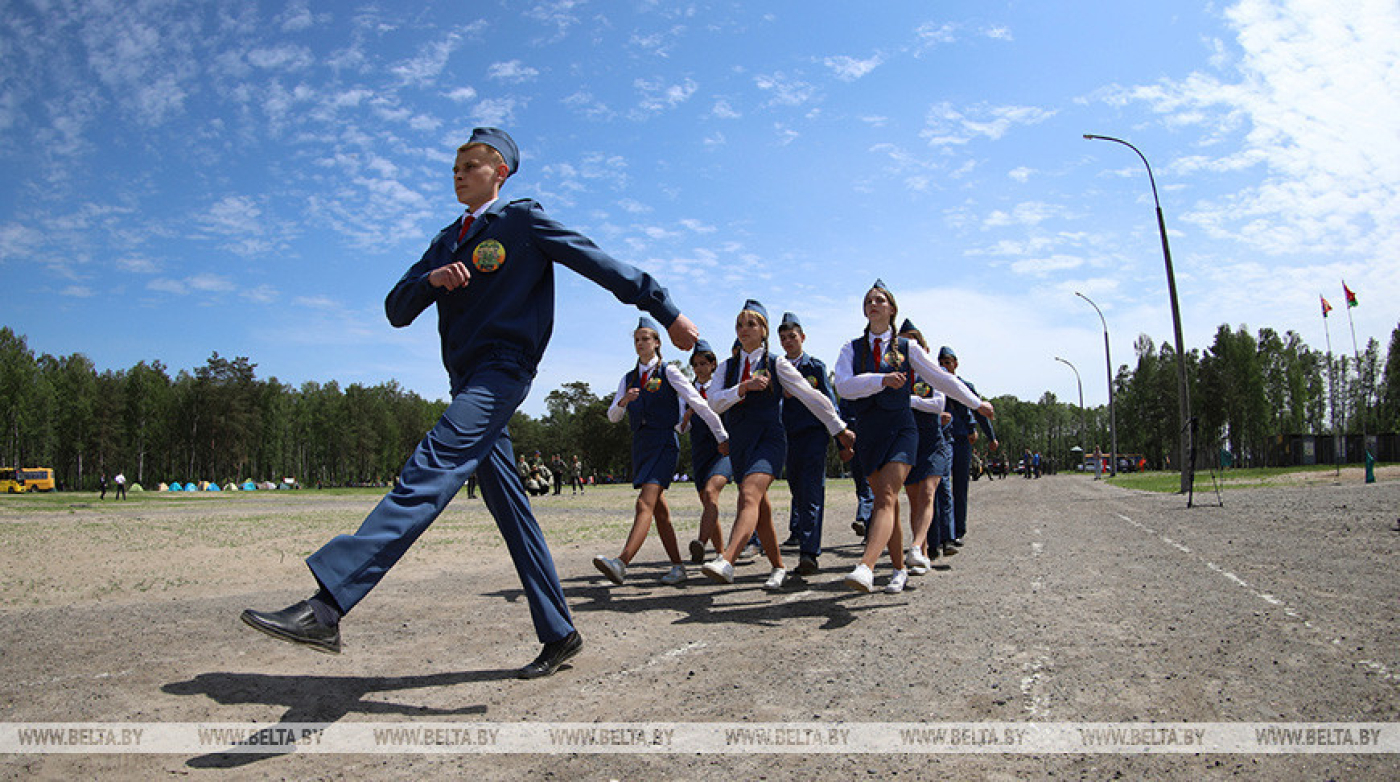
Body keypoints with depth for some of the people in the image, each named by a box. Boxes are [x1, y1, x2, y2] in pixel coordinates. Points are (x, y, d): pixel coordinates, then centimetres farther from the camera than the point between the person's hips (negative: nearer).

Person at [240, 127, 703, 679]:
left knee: (428, 474, -25)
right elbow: (396, 311, 15)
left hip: (501, 370, -8)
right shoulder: (448, 241, 23)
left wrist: (666, 311, -4)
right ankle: (559, 636, 13)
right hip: (466, 381, 8)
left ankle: (325, 607, -36)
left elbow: (601, 264, 0)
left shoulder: (523, 220, 4)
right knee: (510, 509, 6)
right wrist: (431, 280, -6)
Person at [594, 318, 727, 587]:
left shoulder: (669, 372, 0)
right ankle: (677, 567, 17)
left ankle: (621, 564, -35)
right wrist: (623, 401, -14)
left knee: (645, 504, -21)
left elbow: (698, 403, -1)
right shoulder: (628, 379, 15)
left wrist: (722, 436, 0)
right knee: (660, 510, 8)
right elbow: (613, 416, 9)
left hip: (664, 443, -6)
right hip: (640, 445, 6)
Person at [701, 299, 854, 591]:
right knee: (761, 510, 10)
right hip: (738, 442, 5)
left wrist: (840, 429, 9)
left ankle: (726, 562, -43)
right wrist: (744, 387, -18)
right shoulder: (727, 367, 13)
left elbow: (811, 397, 6)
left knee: (749, 497, -26)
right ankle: (778, 568, 24)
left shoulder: (777, 364, 4)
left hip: (768, 438, -5)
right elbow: (715, 402, -2)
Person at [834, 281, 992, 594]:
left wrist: (976, 403, 21)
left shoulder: (907, 347, 6)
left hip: (900, 430, -3)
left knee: (886, 497, -20)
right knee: (888, 502, 8)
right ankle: (899, 570, 21)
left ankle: (865, 568, -36)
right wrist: (881, 379, -23)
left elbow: (943, 379, 15)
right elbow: (843, 385, -9)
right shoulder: (852, 348, 8)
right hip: (867, 432, 3)